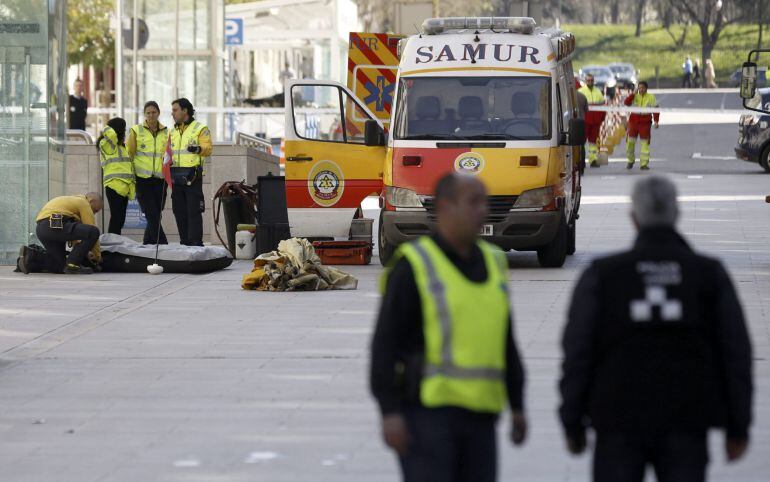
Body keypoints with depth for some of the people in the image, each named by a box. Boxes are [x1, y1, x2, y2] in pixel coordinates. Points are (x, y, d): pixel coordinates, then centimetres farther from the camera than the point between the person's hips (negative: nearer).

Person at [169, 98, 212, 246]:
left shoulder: (200, 128, -1)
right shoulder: (173, 132, 20)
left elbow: (208, 149, -10)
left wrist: (198, 149, -30)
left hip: (192, 176, -7)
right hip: (177, 177, 7)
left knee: (193, 211, -9)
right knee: (179, 211, 8)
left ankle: (196, 243, -9)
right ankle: (184, 241, 14)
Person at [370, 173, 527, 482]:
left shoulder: (492, 264, 13)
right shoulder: (413, 266, -7)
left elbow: (506, 342, 21)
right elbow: (386, 342, -9)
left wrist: (517, 405, 18)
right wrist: (390, 412, -16)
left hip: (478, 416, 6)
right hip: (427, 412, -6)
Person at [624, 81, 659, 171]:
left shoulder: (651, 97, 2)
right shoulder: (635, 96, 5)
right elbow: (626, 102, -10)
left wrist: (656, 121, -7)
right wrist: (633, 93, -15)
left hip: (645, 122, -1)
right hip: (634, 121, 1)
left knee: (645, 143, -2)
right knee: (630, 141, 2)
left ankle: (644, 164, 3)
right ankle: (630, 161, 20)